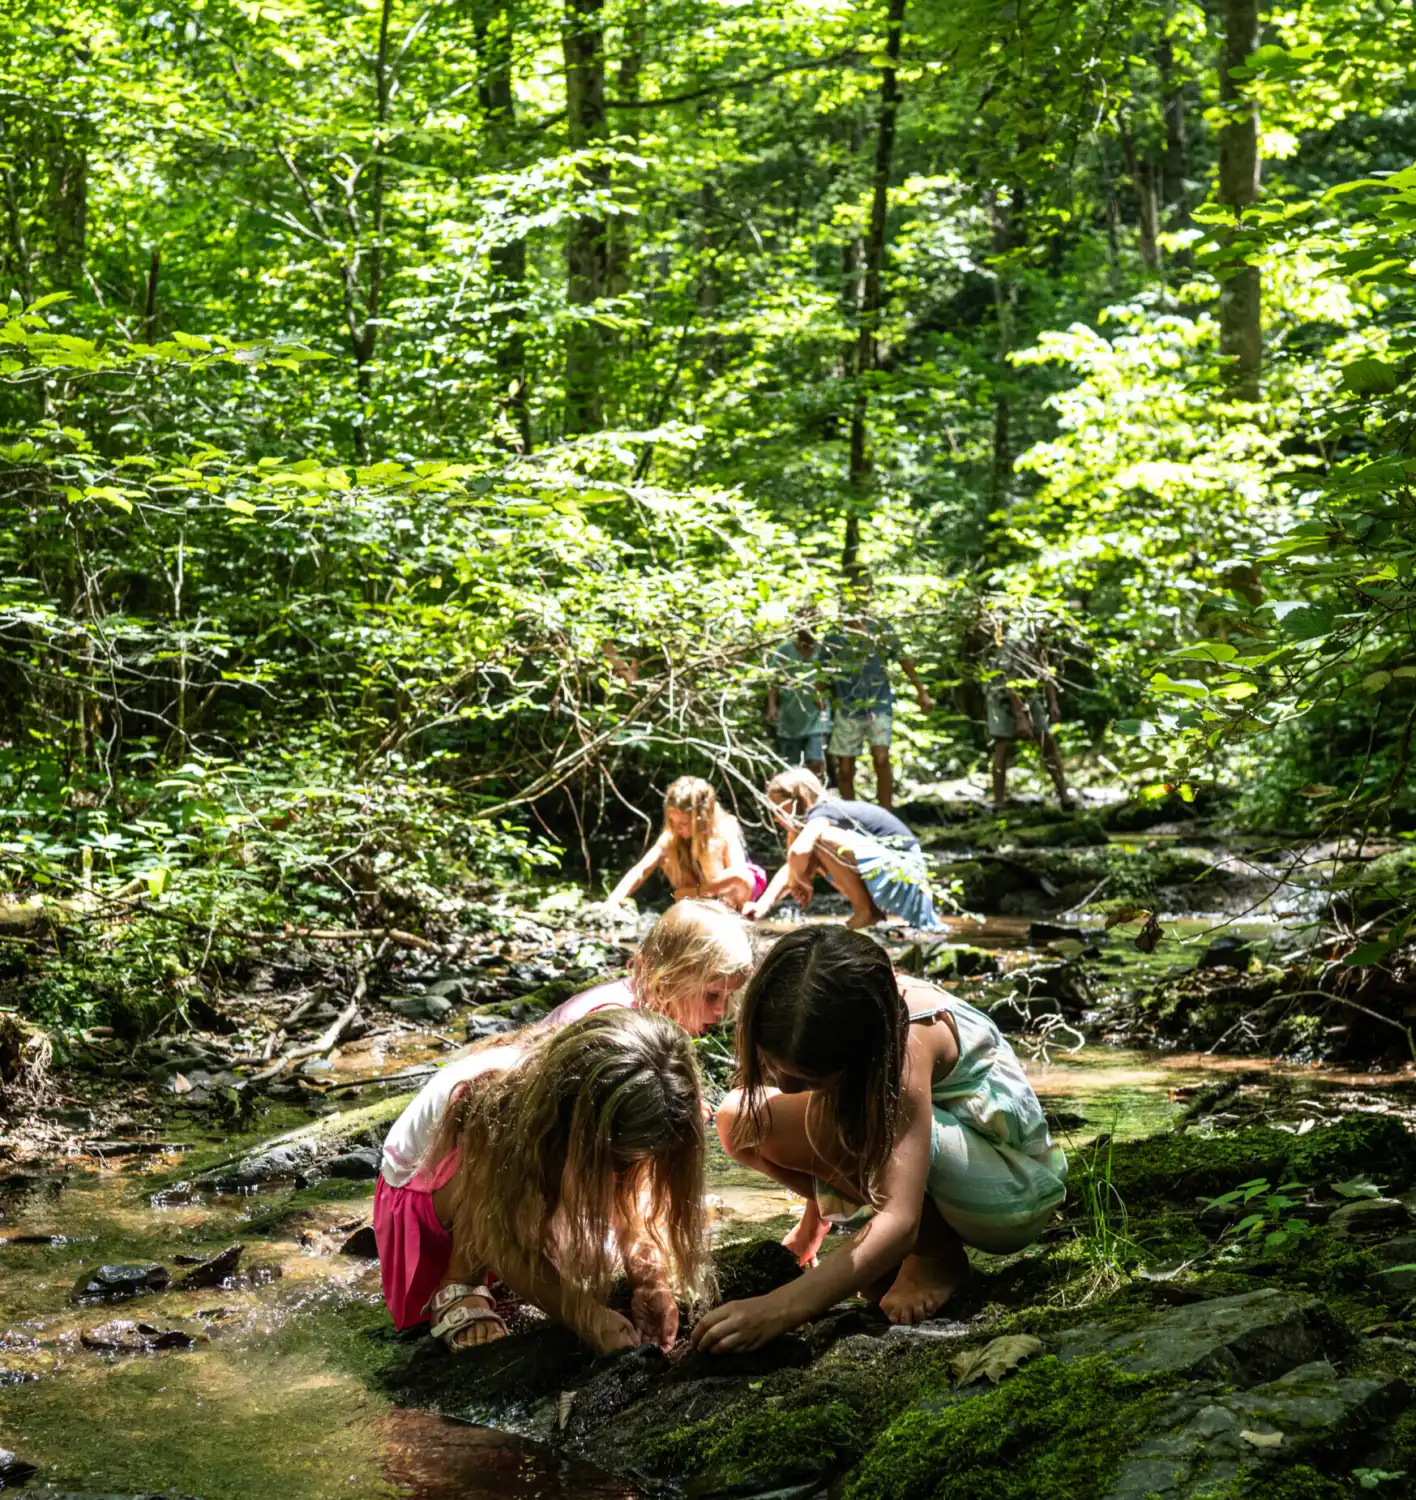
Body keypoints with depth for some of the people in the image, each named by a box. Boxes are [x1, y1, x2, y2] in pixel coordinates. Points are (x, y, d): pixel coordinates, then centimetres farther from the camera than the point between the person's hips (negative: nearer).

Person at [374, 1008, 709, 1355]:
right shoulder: (494, 1102, -41)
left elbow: (634, 1205, -17)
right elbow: (498, 1243, -34)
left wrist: (651, 1281, -34)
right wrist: (586, 1316, -43)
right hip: (420, 1190, -6)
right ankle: (459, 1291, -18)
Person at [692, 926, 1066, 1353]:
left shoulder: (906, 1041, -36)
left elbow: (900, 1223, -42)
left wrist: (779, 1309, -50)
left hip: (1014, 1188, -7)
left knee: (830, 1119, -34)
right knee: (740, 1119, -10)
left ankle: (936, 1254, -11)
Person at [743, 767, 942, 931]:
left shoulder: (821, 814, -16)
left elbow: (798, 851, -35)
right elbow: (790, 866, 11)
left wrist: (798, 880, -15)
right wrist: (764, 904, -1)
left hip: (902, 871, -10)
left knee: (820, 838, -24)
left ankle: (866, 910, -12)